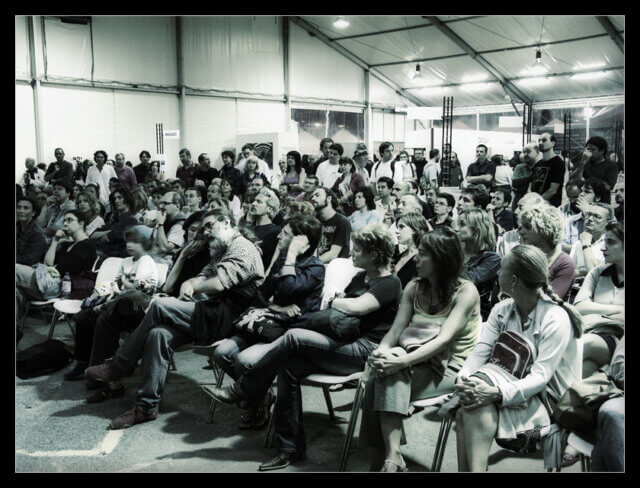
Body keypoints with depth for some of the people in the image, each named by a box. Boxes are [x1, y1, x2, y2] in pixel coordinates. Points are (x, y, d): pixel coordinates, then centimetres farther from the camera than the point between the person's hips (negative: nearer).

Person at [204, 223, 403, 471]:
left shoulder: (390, 283, -8)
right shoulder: (360, 277, 20)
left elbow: (355, 307, -22)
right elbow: (335, 311, 21)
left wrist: (331, 301, -4)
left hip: (365, 352, -8)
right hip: (345, 346, 8)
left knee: (294, 337, -22)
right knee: (288, 366, -14)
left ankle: (239, 390, -7)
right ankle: (291, 448, -7)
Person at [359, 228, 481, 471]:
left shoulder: (465, 292, -9)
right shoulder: (414, 288, 10)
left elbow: (443, 339, -21)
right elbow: (395, 331, 3)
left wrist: (402, 362, -34)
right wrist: (380, 351, -20)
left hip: (451, 369, -5)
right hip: (419, 364, 5)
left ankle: (390, 457, -27)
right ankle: (392, 457, -26)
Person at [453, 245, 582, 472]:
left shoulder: (556, 318, -14)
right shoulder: (501, 310, 8)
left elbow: (541, 376, -22)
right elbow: (480, 352, -1)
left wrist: (497, 393, -37)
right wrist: (462, 378, -23)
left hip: (547, 403, -6)